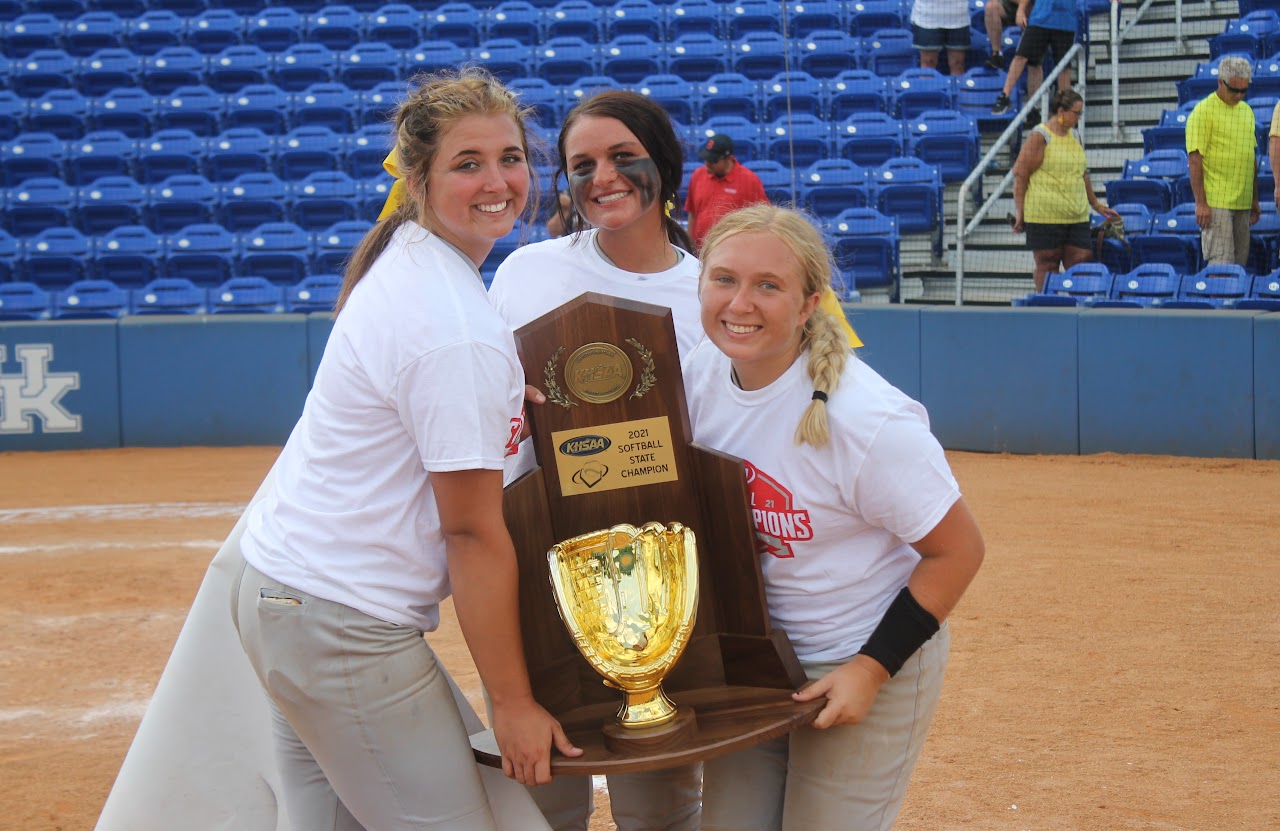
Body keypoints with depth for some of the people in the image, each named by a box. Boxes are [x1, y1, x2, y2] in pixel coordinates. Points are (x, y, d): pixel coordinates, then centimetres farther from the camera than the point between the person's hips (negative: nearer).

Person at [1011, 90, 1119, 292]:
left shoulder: (1074, 136, 15)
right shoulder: (1039, 137, -7)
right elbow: (1020, 174, -8)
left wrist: (1096, 205, 27)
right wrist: (1020, 212, -12)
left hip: (1077, 215, 6)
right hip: (1045, 215, -6)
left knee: (1081, 263, 0)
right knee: (1047, 265, 0)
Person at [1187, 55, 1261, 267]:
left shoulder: (1246, 110, 16)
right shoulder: (1203, 111, -7)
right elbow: (1194, 160, -12)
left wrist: (1255, 200, 20)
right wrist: (1200, 203, -17)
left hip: (1242, 203, 7)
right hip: (1215, 202, -7)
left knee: (1239, 263, 8)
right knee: (1220, 263, -11)